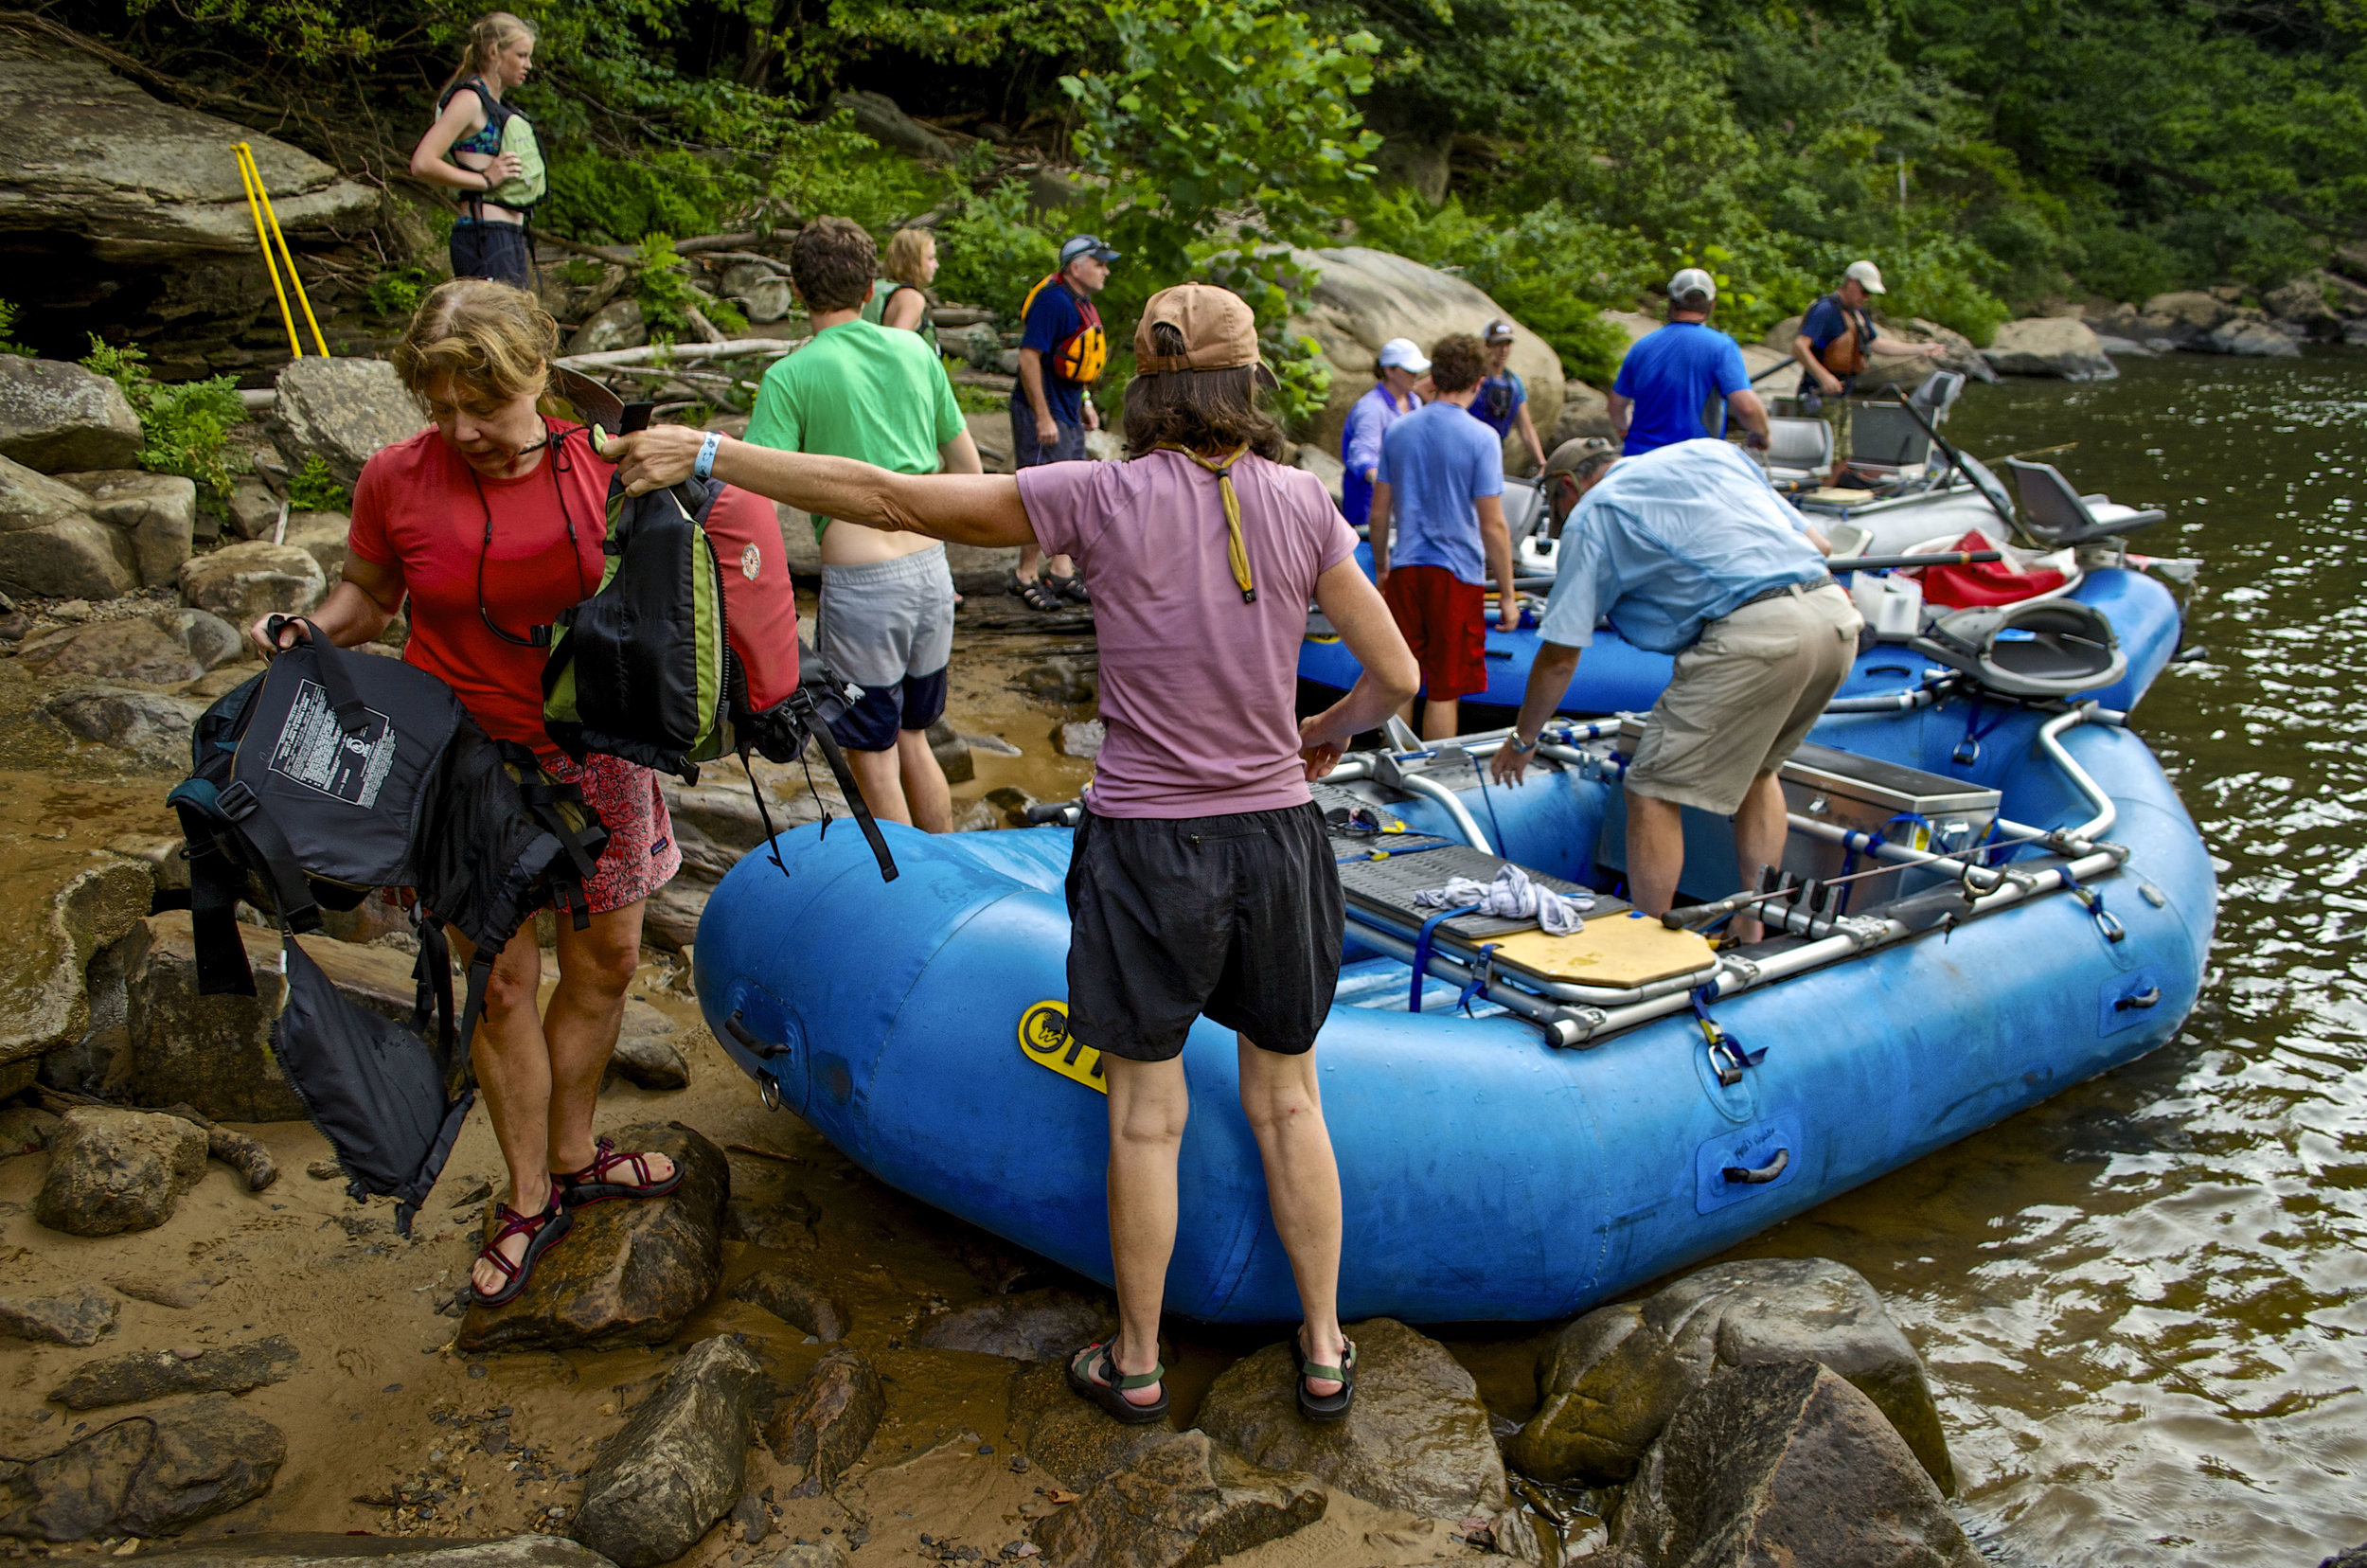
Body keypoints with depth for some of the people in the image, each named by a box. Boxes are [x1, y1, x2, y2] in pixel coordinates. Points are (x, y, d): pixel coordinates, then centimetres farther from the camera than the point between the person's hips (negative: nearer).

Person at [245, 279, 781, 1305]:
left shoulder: (603, 466, -7)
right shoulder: (397, 481, -8)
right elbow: (368, 595, 8)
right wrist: (308, 631, -12)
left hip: (593, 756, 2)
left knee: (604, 964, 13)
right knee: (501, 980, 4)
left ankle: (573, 1154, 36)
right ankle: (530, 1198, 22)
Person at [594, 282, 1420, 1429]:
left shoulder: (1106, 498, -11)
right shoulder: (1302, 506, -4)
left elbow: (888, 499, -11)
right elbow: (1395, 678, -2)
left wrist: (707, 454, -5)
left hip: (1147, 847, -2)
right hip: (1277, 839, 2)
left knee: (1146, 1115, 12)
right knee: (1286, 1100, 18)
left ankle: (1136, 1362, 29)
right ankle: (1326, 1351, 30)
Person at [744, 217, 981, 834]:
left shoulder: (791, 376, -8)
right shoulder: (916, 350, 7)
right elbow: (968, 467, 14)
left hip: (861, 585, -6)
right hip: (932, 573, 6)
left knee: (874, 763, 7)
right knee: (913, 742, 22)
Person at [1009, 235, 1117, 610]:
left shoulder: (1082, 304, 13)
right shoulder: (1053, 301, -17)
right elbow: (1029, 357, -21)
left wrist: (1085, 404, 21)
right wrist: (1043, 417, -22)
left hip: (1068, 413, 10)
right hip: (1043, 414, -10)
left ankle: (1061, 572, 22)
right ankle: (1026, 576, 4)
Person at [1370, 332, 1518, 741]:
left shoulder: (1397, 431, 4)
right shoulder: (1481, 439, -10)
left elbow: (1379, 513, 9)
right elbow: (1493, 527, -11)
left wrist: (1380, 568, 23)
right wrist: (1507, 596, -4)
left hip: (1405, 569, 4)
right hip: (1457, 573, -4)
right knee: (1444, 690, 4)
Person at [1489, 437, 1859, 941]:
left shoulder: (1593, 514, 10)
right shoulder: (1711, 450, 28)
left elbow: (1560, 657, 10)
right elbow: (1816, 543, 27)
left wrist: (1522, 740, 24)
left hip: (1753, 632, -8)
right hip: (1838, 616, 8)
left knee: (1654, 791, 3)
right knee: (1756, 768, 27)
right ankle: (1754, 933, 30)